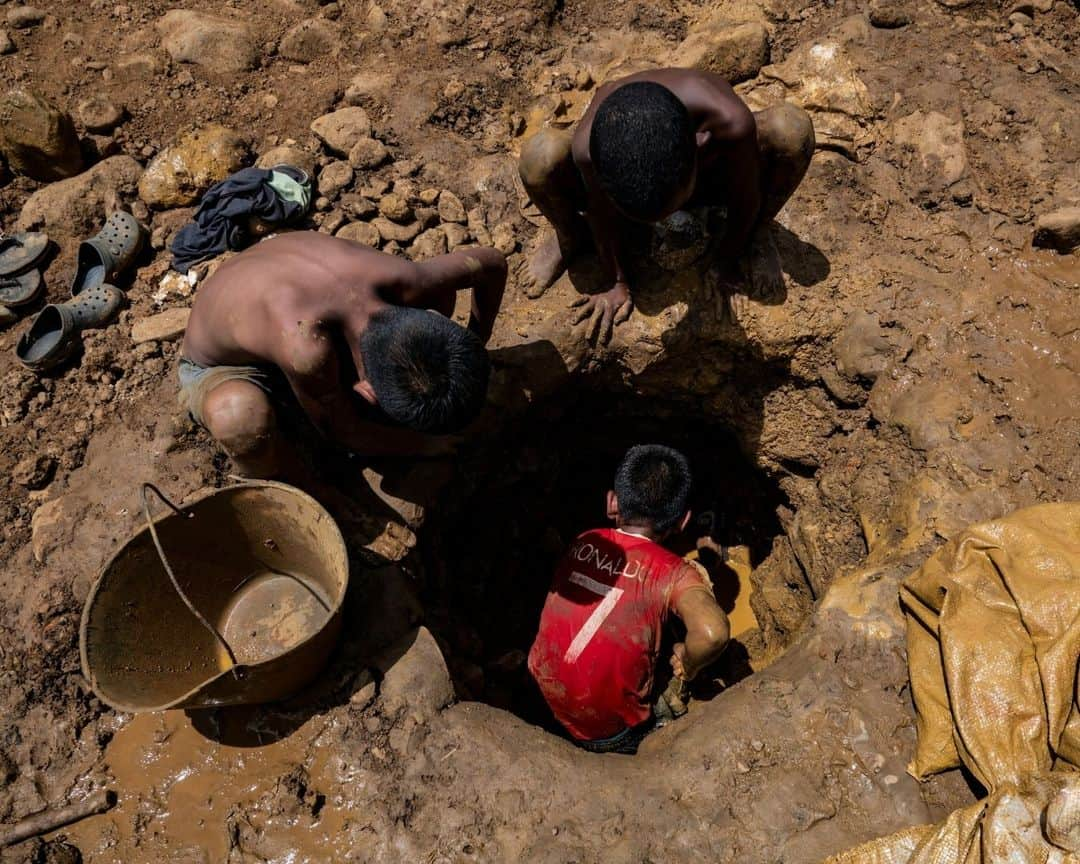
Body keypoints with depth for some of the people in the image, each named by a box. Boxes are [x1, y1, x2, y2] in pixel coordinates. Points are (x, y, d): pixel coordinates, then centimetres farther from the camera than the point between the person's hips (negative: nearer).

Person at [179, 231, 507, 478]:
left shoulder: (405, 281, -33)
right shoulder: (307, 349, -49)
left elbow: (494, 262, -11)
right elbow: (340, 430, -27)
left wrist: (477, 344, -3)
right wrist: (422, 445, -13)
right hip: (218, 370, -5)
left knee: (441, 293, -9)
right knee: (241, 417, -43)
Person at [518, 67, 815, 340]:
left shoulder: (730, 122, -43)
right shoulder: (589, 146, -41)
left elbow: (744, 201, -22)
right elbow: (603, 215, -18)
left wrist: (727, 264, -7)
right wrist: (617, 283, -6)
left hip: (711, 178, 1)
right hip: (618, 177, 0)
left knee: (793, 128, -30)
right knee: (539, 158, -32)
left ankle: (757, 236, 1)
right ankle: (571, 236, 4)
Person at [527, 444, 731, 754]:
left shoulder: (584, 542, -6)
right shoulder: (673, 573, -19)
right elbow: (712, 632, -36)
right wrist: (688, 664, -15)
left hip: (543, 699, 3)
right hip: (607, 735, -2)